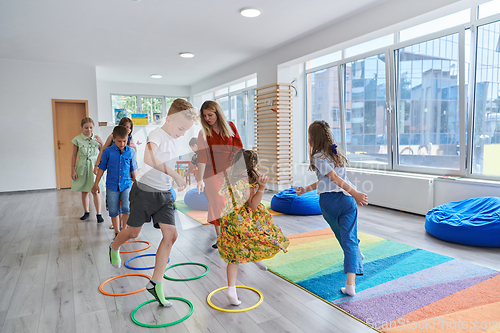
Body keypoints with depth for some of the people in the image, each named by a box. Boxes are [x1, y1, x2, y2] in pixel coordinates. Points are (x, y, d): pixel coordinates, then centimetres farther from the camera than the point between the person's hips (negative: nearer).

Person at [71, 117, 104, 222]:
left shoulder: (97, 138, 1)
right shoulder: (77, 139, -2)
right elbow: (74, 155, 3)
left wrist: (101, 143, -11)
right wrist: (73, 170, 1)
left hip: (94, 166, 0)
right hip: (82, 167, 1)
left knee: (96, 191, -3)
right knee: (84, 191, 10)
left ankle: (98, 214, 5)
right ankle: (86, 212, 26)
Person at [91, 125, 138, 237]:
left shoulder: (131, 152, -1)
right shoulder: (107, 151, -5)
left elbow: (133, 169, 9)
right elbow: (102, 168, 4)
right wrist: (96, 184, 6)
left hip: (126, 185, 0)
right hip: (112, 186, 0)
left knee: (127, 208, -14)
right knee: (114, 211, 8)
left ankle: (124, 228, 6)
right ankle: (117, 232, 23)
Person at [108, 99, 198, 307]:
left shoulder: (177, 138, 4)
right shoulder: (156, 134, -20)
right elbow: (149, 159, -41)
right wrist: (175, 175, -40)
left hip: (164, 193, 6)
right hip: (145, 190, -6)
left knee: (171, 235, -5)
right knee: (133, 232, 13)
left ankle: (156, 283, 6)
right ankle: (114, 248, 50)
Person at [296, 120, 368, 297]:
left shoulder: (318, 157, -5)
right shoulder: (336, 153, 18)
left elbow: (335, 178, -14)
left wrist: (355, 194, -16)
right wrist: (306, 189, 23)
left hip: (328, 201, -4)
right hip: (346, 199, 5)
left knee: (340, 234, 24)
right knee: (349, 238, -2)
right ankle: (350, 284, -9)